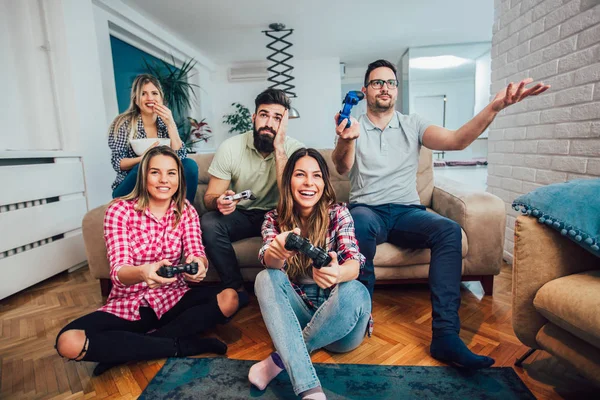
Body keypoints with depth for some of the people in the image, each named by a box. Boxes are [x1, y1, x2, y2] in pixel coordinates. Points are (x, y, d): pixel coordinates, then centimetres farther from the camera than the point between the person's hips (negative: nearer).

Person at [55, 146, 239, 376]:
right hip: (128, 304, -1)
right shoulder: (120, 210, -10)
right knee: (68, 342, -27)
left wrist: (198, 264, -38)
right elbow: (118, 270, -19)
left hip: (172, 299, 2)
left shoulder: (186, 211, -2)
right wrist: (142, 272, -44)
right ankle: (181, 346, -18)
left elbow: (197, 254, -12)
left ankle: (124, 350, -16)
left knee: (229, 298, -23)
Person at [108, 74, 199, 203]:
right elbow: (117, 163, -11)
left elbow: (180, 157, -8)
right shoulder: (124, 123, -5)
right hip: (129, 190, -3)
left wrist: (170, 124, -15)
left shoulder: (165, 123, 4)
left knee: (190, 165, -20)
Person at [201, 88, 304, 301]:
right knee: (208, 224, -28)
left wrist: (279, 150, -28)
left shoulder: (294, 148, -12)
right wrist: (219, 201, -32)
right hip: (240, 214, 2)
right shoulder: (230, 147, -9)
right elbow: (210, 197, -6)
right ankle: (237, 290, -8)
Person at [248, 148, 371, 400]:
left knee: (355, 293, -33)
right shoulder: (275, 219, -1)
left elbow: (353, 266, -19)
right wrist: (276, 252, -47)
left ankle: (280, 360, -18)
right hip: (296, 310, 2)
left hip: (336, 314, -1)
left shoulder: (338, 214, -6)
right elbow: (270, 262, -20)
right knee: (265, 278, -26)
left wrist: (336, 273, -45)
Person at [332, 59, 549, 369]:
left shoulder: (412, 125, 12)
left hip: (406, 212, 3)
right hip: (367, 210, -2)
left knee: (449, 229, -27)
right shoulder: (354, 127, 6)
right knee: (360, 224, -37)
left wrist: (494, 107, -22)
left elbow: (456, 140, -5)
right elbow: (341, 167, -15)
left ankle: (446, 335, -24)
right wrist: (345, 140, -38)